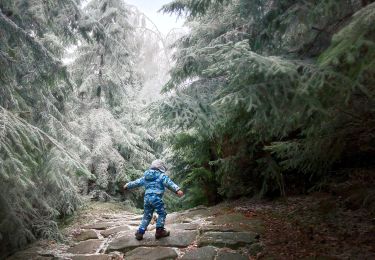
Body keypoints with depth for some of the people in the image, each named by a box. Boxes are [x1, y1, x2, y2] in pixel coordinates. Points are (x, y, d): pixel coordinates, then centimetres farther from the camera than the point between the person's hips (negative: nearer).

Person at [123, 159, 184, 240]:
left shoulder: (145, 177, 19)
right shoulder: (161, 176, 1)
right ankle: (159, 231, 5)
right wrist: (177, 190, -25)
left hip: (147, 198, 6)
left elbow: (137, 182, 27)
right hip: (156, 197, -6)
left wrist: (127, 186, 43)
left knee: (147, 216, 15)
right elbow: (169, 183, -14)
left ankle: (140, 232, 14)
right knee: (162, 213, 7)